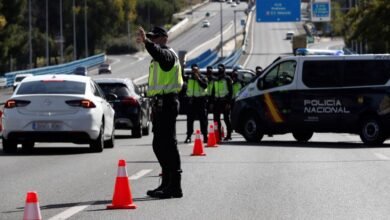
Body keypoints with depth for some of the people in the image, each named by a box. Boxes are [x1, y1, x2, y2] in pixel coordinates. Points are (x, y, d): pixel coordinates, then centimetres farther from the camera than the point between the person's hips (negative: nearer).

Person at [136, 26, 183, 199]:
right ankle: (167, 184, 23)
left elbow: (159, 54, -34)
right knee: (159, 145, 15)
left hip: (166, 103, -11)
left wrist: (146, 42, -50)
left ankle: (174, 187, -12)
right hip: (159, 104, 11)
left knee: (168, 145, -12)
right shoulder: (159, 56, 22)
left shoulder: (168, 54, -10)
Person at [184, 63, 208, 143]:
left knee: (203, 119, 0)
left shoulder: (202, 78, 0)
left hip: (200, 100, -3)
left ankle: (205, 136, 5)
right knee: (190, 119, 2)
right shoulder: (189, 78, 12)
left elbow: (205, 86, -15)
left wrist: (198, 78, -17)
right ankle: (189, 136, 4)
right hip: (191, 100, 3)